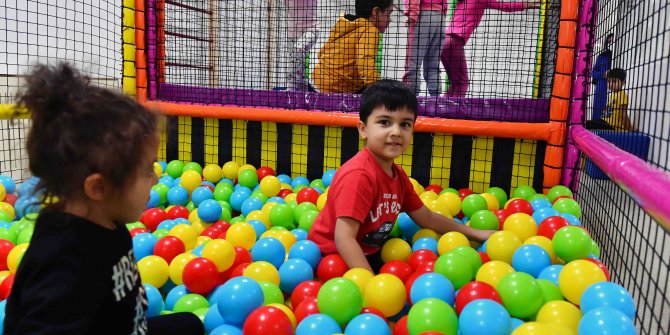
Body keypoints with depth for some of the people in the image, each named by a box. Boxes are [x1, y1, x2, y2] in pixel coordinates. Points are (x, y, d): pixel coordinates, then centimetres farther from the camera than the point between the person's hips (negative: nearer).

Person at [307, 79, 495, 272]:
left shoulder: (399, 176, 4)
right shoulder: (358, 175, -26)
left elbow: (427, 218, 15)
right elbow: (344, 238, -30)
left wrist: (476, 234, 15)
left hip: (368, 254, 9)